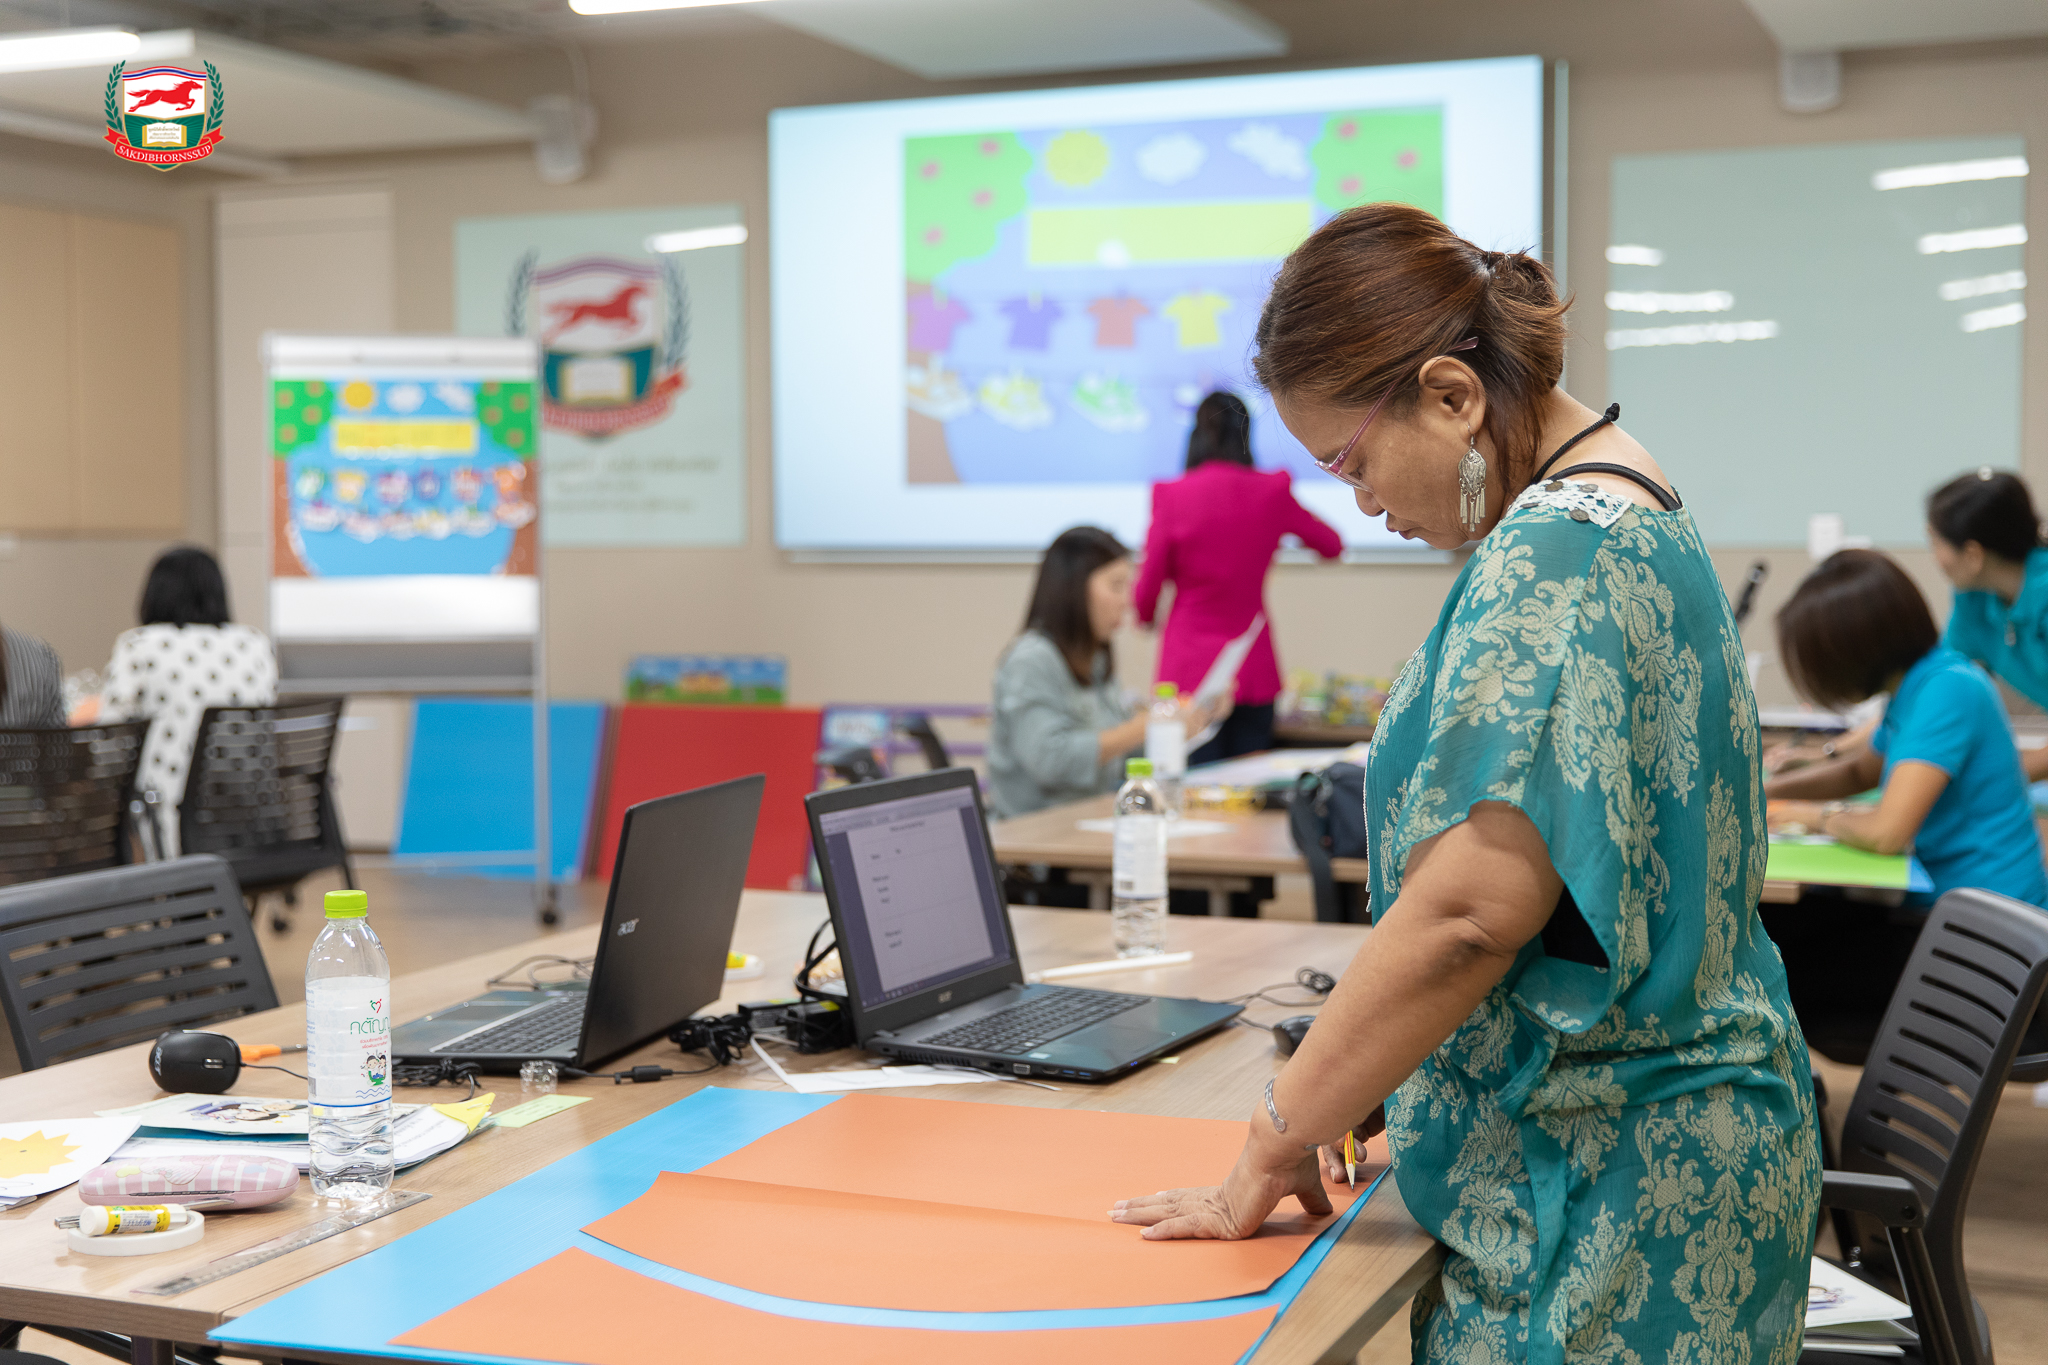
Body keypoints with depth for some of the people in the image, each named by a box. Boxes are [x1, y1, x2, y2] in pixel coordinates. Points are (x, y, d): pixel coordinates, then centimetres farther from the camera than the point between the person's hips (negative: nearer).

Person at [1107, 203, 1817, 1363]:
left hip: (1614, 1193, -10)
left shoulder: (1553, 555, -20)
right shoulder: (1630, 509, 12)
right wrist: (1359, 1080, 12)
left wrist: (1269, 1154, -17)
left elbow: (1467, 910, -26)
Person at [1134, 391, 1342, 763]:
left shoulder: (1172, 495, -7)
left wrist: (1146, 617, 23)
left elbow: (1148, 590, -1)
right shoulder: (1271, 491, -1)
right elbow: (1332, 545, 16)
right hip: (1254, 669, 2)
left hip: (1190, 668, -2)